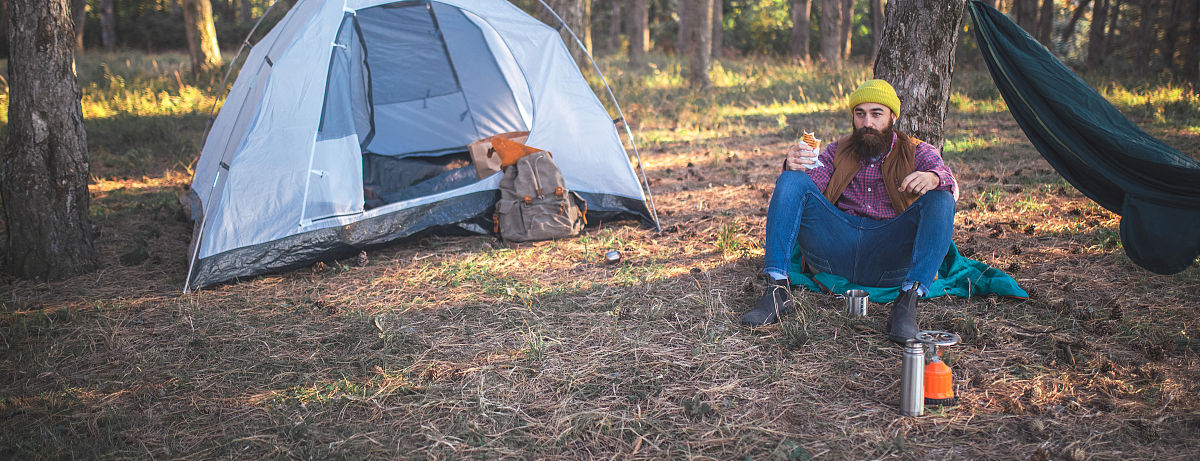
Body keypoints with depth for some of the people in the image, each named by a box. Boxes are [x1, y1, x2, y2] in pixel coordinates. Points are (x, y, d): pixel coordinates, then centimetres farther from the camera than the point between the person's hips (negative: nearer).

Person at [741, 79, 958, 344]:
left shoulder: (917, 152, 15)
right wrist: (795, 167, -22)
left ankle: (907, 302, -36)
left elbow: (951, 187, -5)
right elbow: (811, 183, 3)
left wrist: (934, 178, -30)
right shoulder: (838, 151, 21)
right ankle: (777, 291, -26)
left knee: (941, 201, -24)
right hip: (836, 249, 2)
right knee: (791, 181, -14)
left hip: (889, 257, -1)